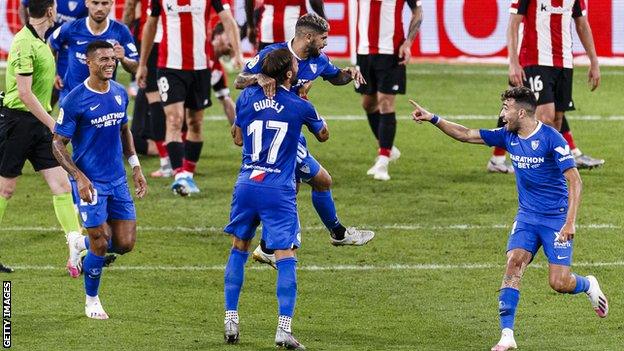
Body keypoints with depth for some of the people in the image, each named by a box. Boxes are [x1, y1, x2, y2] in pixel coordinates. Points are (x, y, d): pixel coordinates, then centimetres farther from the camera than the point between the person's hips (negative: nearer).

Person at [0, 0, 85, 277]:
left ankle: (77, 254, -5)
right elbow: (25, 93, -22)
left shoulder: (39, 41, 12)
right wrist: (53, 125, -21)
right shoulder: (24, 43, -18)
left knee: (62, 186, -1)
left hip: (39, 124, 8)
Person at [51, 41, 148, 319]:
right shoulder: (75, 100, -14)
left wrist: (135, 166, 13)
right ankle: (92, 301, 17)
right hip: (90, 182, -6)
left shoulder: (120, 93, 5)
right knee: (100, 245, -5)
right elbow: (58, 144, -10)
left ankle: (81, 244, 31)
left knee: (125, 243, 1)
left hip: (118, 181, 6)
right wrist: (79, 177, -20)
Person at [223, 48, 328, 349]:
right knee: (286, 257, -3)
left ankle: (231, 319, 15)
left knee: (239, 249, 19)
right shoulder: (299, 106, -4)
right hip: (279, 190, -4)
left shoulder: (247, 97, 3)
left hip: (246, 185, 4)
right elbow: (323, 135, 16)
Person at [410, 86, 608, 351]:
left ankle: (589, 286, 28)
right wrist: (432, 119, 3)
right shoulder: (508, 136, 2)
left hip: (557, 219, -5)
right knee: (513, 264, -17)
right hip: (527, 216, 5)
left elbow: (574, 180, -19)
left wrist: (570, 222, -26)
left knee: (559, 283, -10)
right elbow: (466, 135, 10)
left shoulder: (552, 138, -17)